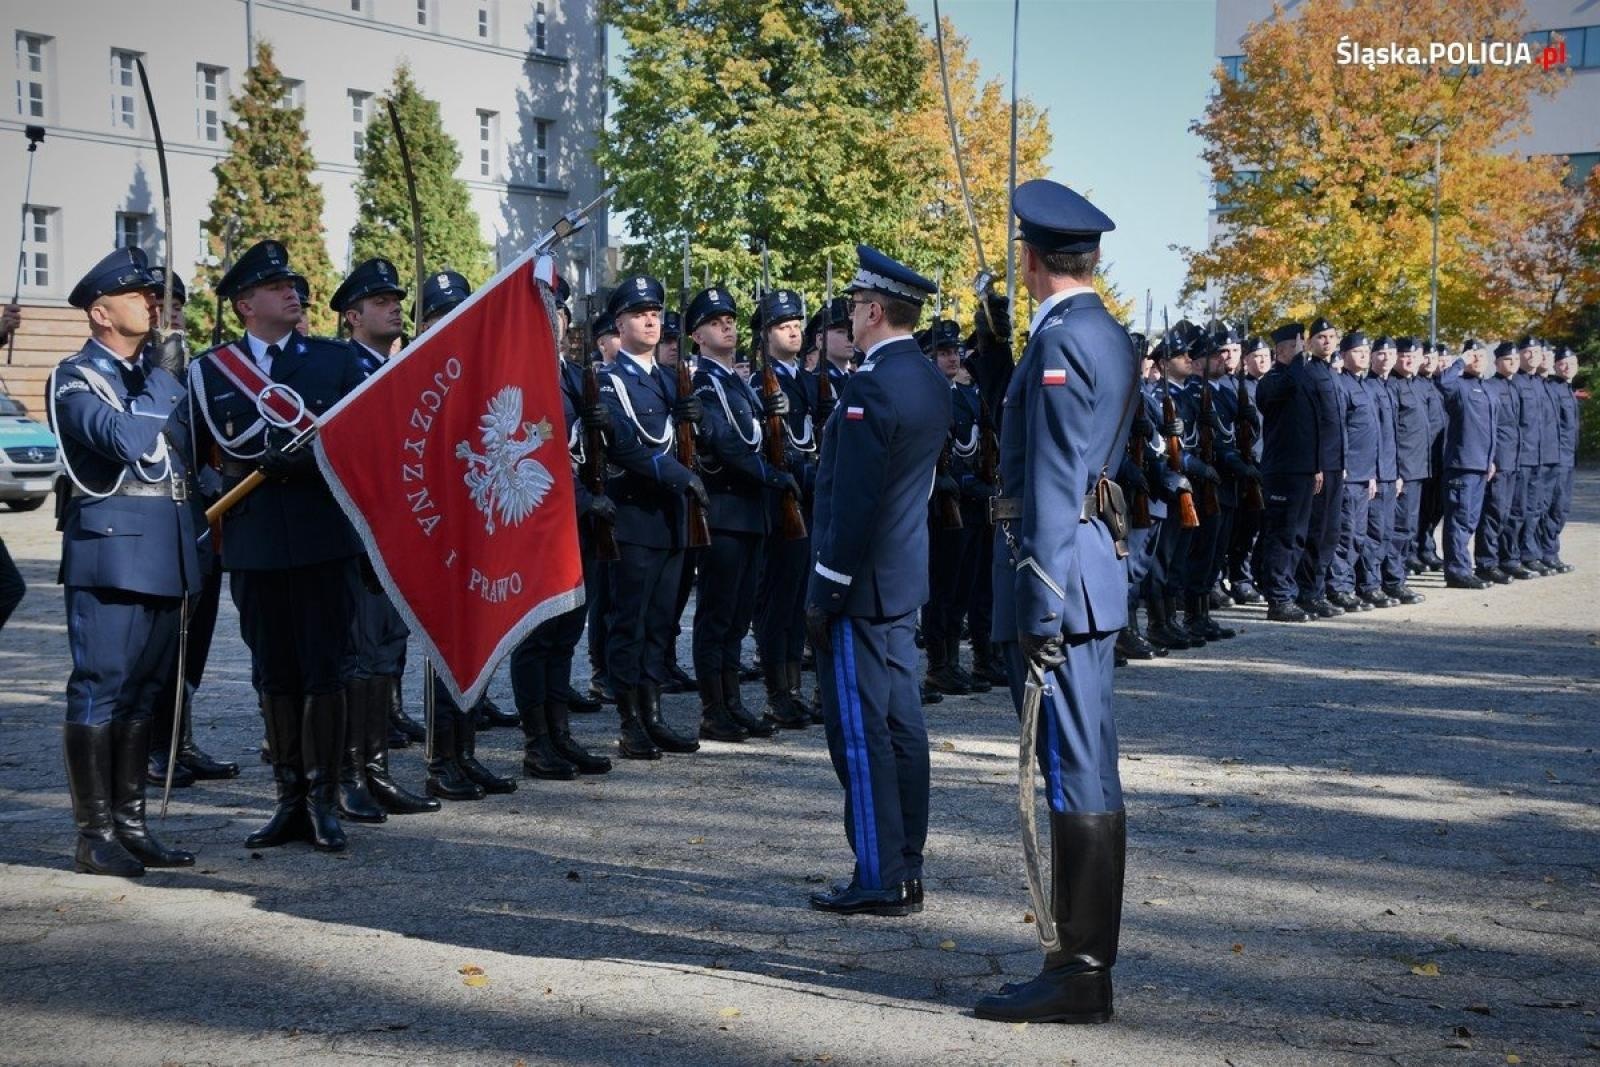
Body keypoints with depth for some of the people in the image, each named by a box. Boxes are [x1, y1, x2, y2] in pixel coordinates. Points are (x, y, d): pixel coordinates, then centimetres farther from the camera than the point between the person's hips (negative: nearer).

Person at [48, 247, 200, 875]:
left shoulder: (156, 370, 17)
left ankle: (130, 824, 16)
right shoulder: (76, 379, -5)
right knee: (100, 687, -5)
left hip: (164, 551, 7)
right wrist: (164, 378, -13)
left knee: (144, 688, 10)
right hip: (109, 546, -7)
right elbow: (128, 439, -21)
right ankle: (95, 836, -2)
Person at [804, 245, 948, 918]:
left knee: (860, 730, -3)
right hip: (904, 578, 9)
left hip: (861, 581, -9)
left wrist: (825, 592, -16)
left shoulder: (870, 388, -19)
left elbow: (852, 502, -21)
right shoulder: (931, 383, 10)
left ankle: (879, 881, 1)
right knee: (900, 724, 12)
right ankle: (906, 870, 18)